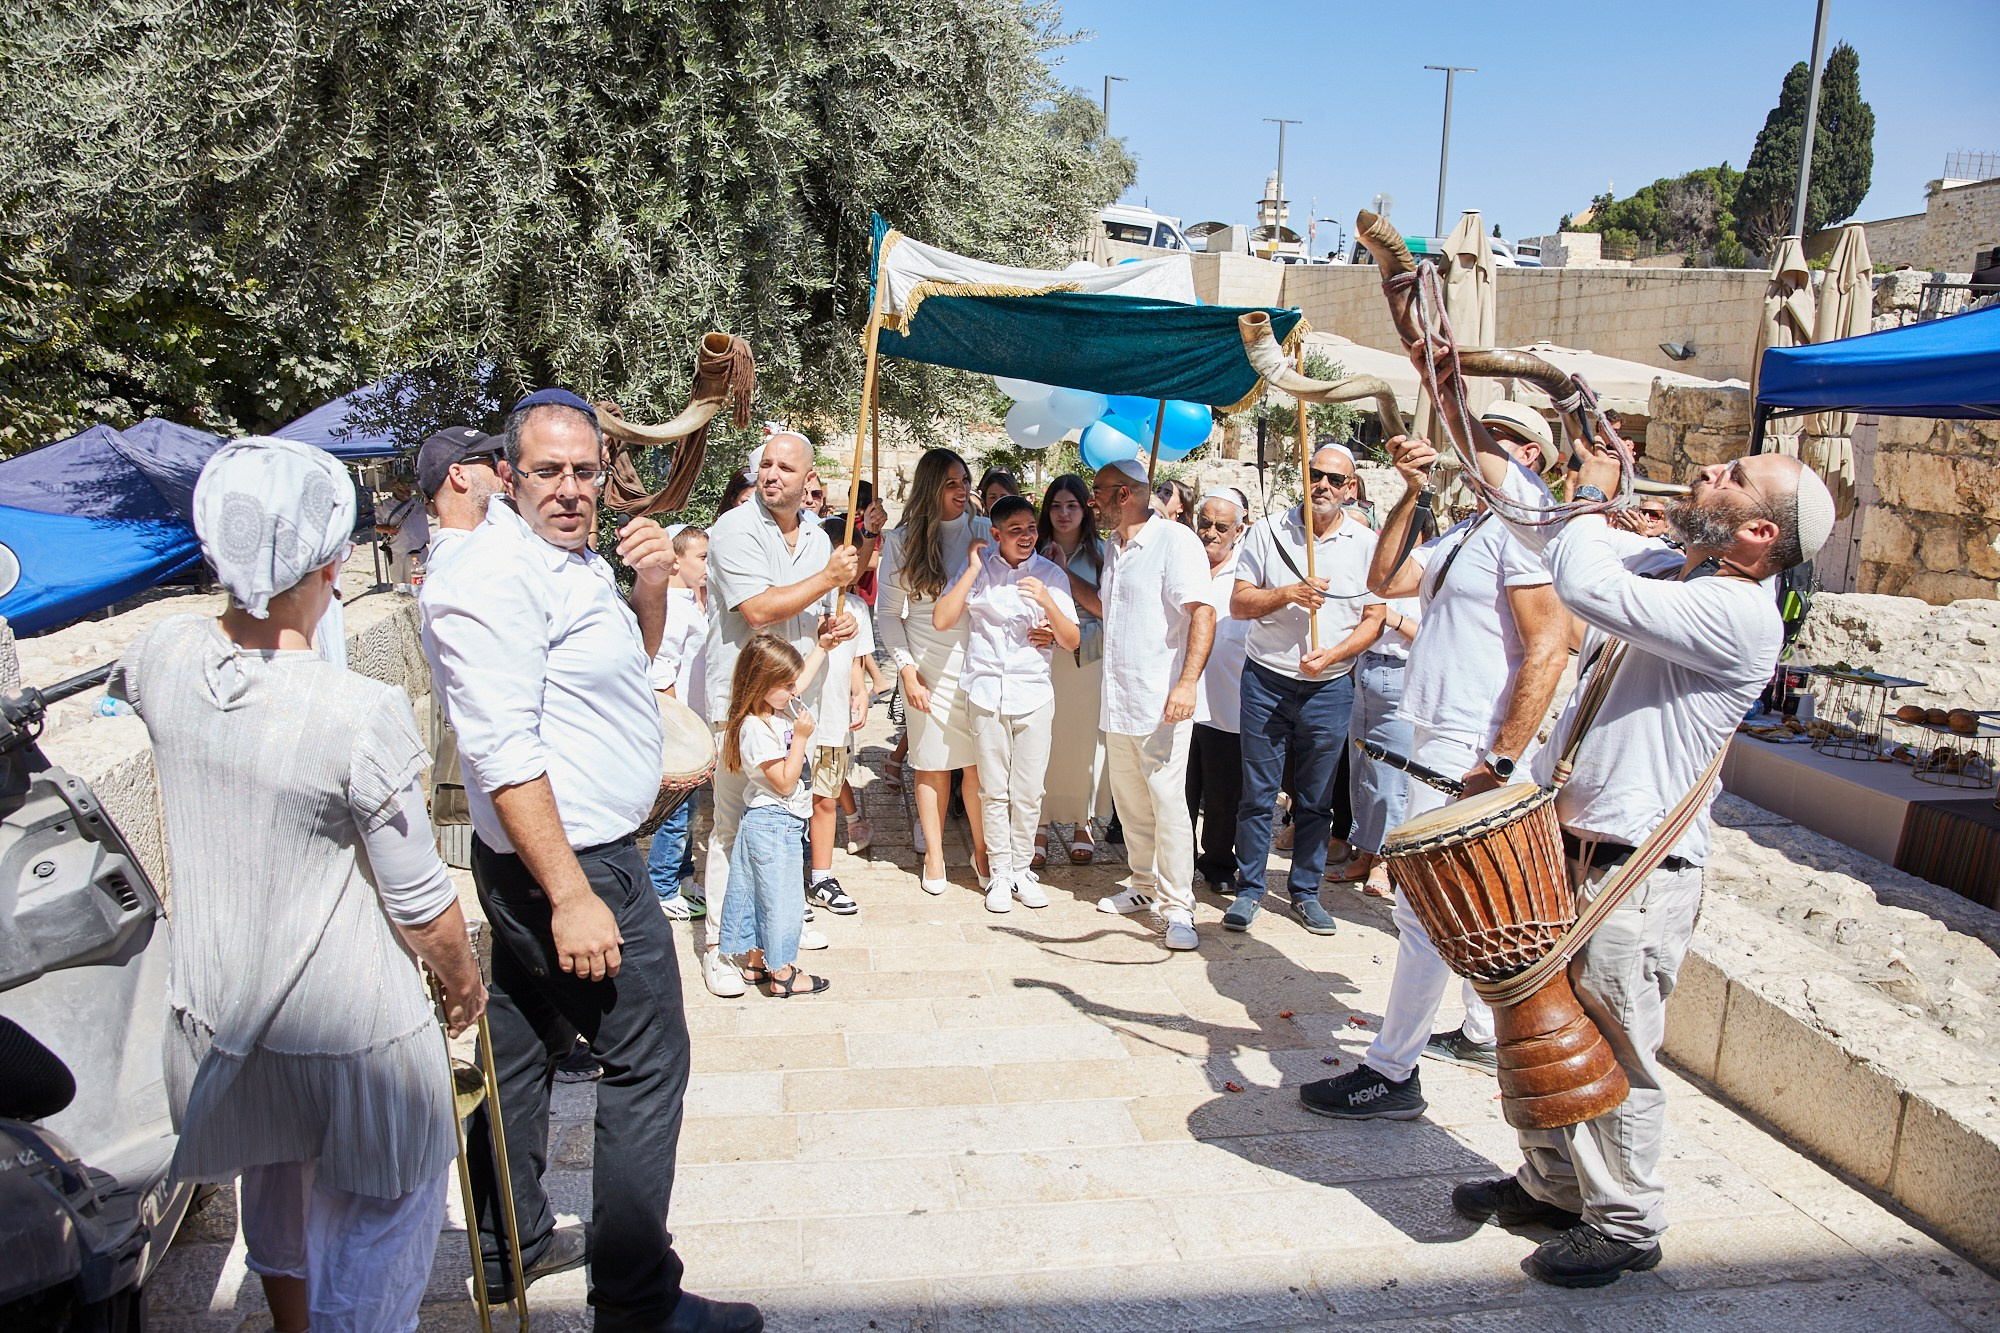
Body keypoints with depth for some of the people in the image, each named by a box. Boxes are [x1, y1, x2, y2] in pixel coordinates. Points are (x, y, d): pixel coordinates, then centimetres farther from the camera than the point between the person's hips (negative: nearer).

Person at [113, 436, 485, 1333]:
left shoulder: (162, 660, -12)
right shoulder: (363, 715, -28)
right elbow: (422, 907, -18)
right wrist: (463, 982, 0)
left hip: (218, 1015, 6)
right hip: (352, 1031, -6)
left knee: (276, 1208, 31)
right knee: (372, 1226, 17)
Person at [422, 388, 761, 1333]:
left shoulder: (571, 558, 12)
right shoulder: (493, 577, -19)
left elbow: (631, 664, 24)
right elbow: (502, 750, -25)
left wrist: (648, 591, 4)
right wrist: (572, 896, -26)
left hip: (534, 860, 10)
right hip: (571, 862, -10)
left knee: (525, 1048, 19)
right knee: (648, 1064, -2)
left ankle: (510, 1247, 35)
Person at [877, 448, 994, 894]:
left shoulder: (983, 532, 2)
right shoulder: (901, 541, 0)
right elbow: (890, 613, 2)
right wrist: (907, 670, -4)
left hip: (980, 663, 0)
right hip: (929, 668, 0)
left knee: (980, 764, 1)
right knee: (933, 764, 7)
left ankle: (982, 851, 16)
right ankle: (934, 855, 21)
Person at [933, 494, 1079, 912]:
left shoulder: (1051, 574, 2)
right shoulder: (979, 569, 2)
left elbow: (1072, 642, 0)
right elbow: (941, 620, -9)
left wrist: (1047, 602, -17)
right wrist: (973, 569, -11)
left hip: (1034, 694, 0)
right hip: (987, 692, 0)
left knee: (1028, 794, 5)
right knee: (994, 792, 6)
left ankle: (1022, 870, 19)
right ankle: (1000, 873, 16)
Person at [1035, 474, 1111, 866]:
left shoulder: (1100, 553, 5)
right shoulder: (1035, 550, 7)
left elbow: (1105, 607, -6)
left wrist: (1065, 572, -9)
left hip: (1087, 661, 0)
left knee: (1084, 741, 5)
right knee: (1041, 742, -2)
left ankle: (1082, 824, 20)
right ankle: (1041, 825, 10)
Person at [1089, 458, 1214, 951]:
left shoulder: (1175, 540, -9)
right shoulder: (1111, 548, 16)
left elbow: (1203, 613, -17)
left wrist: (1188, 681, -25)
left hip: (1160, 702, -8)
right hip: (1117, 700, 8)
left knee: (1168, 804, -6)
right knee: (1131, 804, 14)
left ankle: (1177, 907, 2)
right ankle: (1145, 887, 27)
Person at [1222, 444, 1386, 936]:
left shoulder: (1367, 544, 3)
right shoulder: (1268, 531, 0)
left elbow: (1373, 619, 4)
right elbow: (1238, 604, -2)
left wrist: (1332, 655, -13)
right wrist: (1288, 593, -18)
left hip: (1330, 688, 1)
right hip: (1266, 681, -1)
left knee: (1316, 800, 9)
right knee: (1258, 794, 4)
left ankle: (1306, 892, 22)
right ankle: (1249, 889, 16)